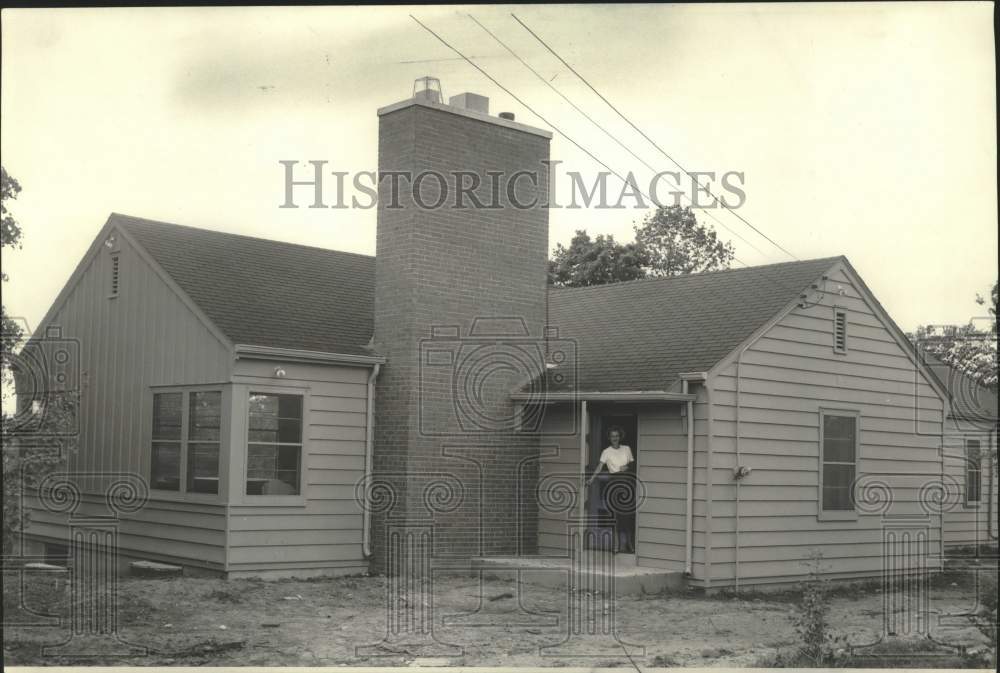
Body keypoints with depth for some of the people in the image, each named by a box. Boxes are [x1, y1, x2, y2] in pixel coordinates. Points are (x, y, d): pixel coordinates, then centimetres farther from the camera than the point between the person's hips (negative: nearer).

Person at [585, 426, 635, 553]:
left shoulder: (627, 449, 9)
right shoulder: (606, 452, 0)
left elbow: (632, 464, 16)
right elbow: (600, 466, -11)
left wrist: (628, 467, -3)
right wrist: (592, 478, -22)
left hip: (628, 481, 2)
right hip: (615, 482, -2)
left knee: (630, 513, 0)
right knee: (619, 514, -6)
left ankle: (630, 543, 10)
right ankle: (622, 544, -3)